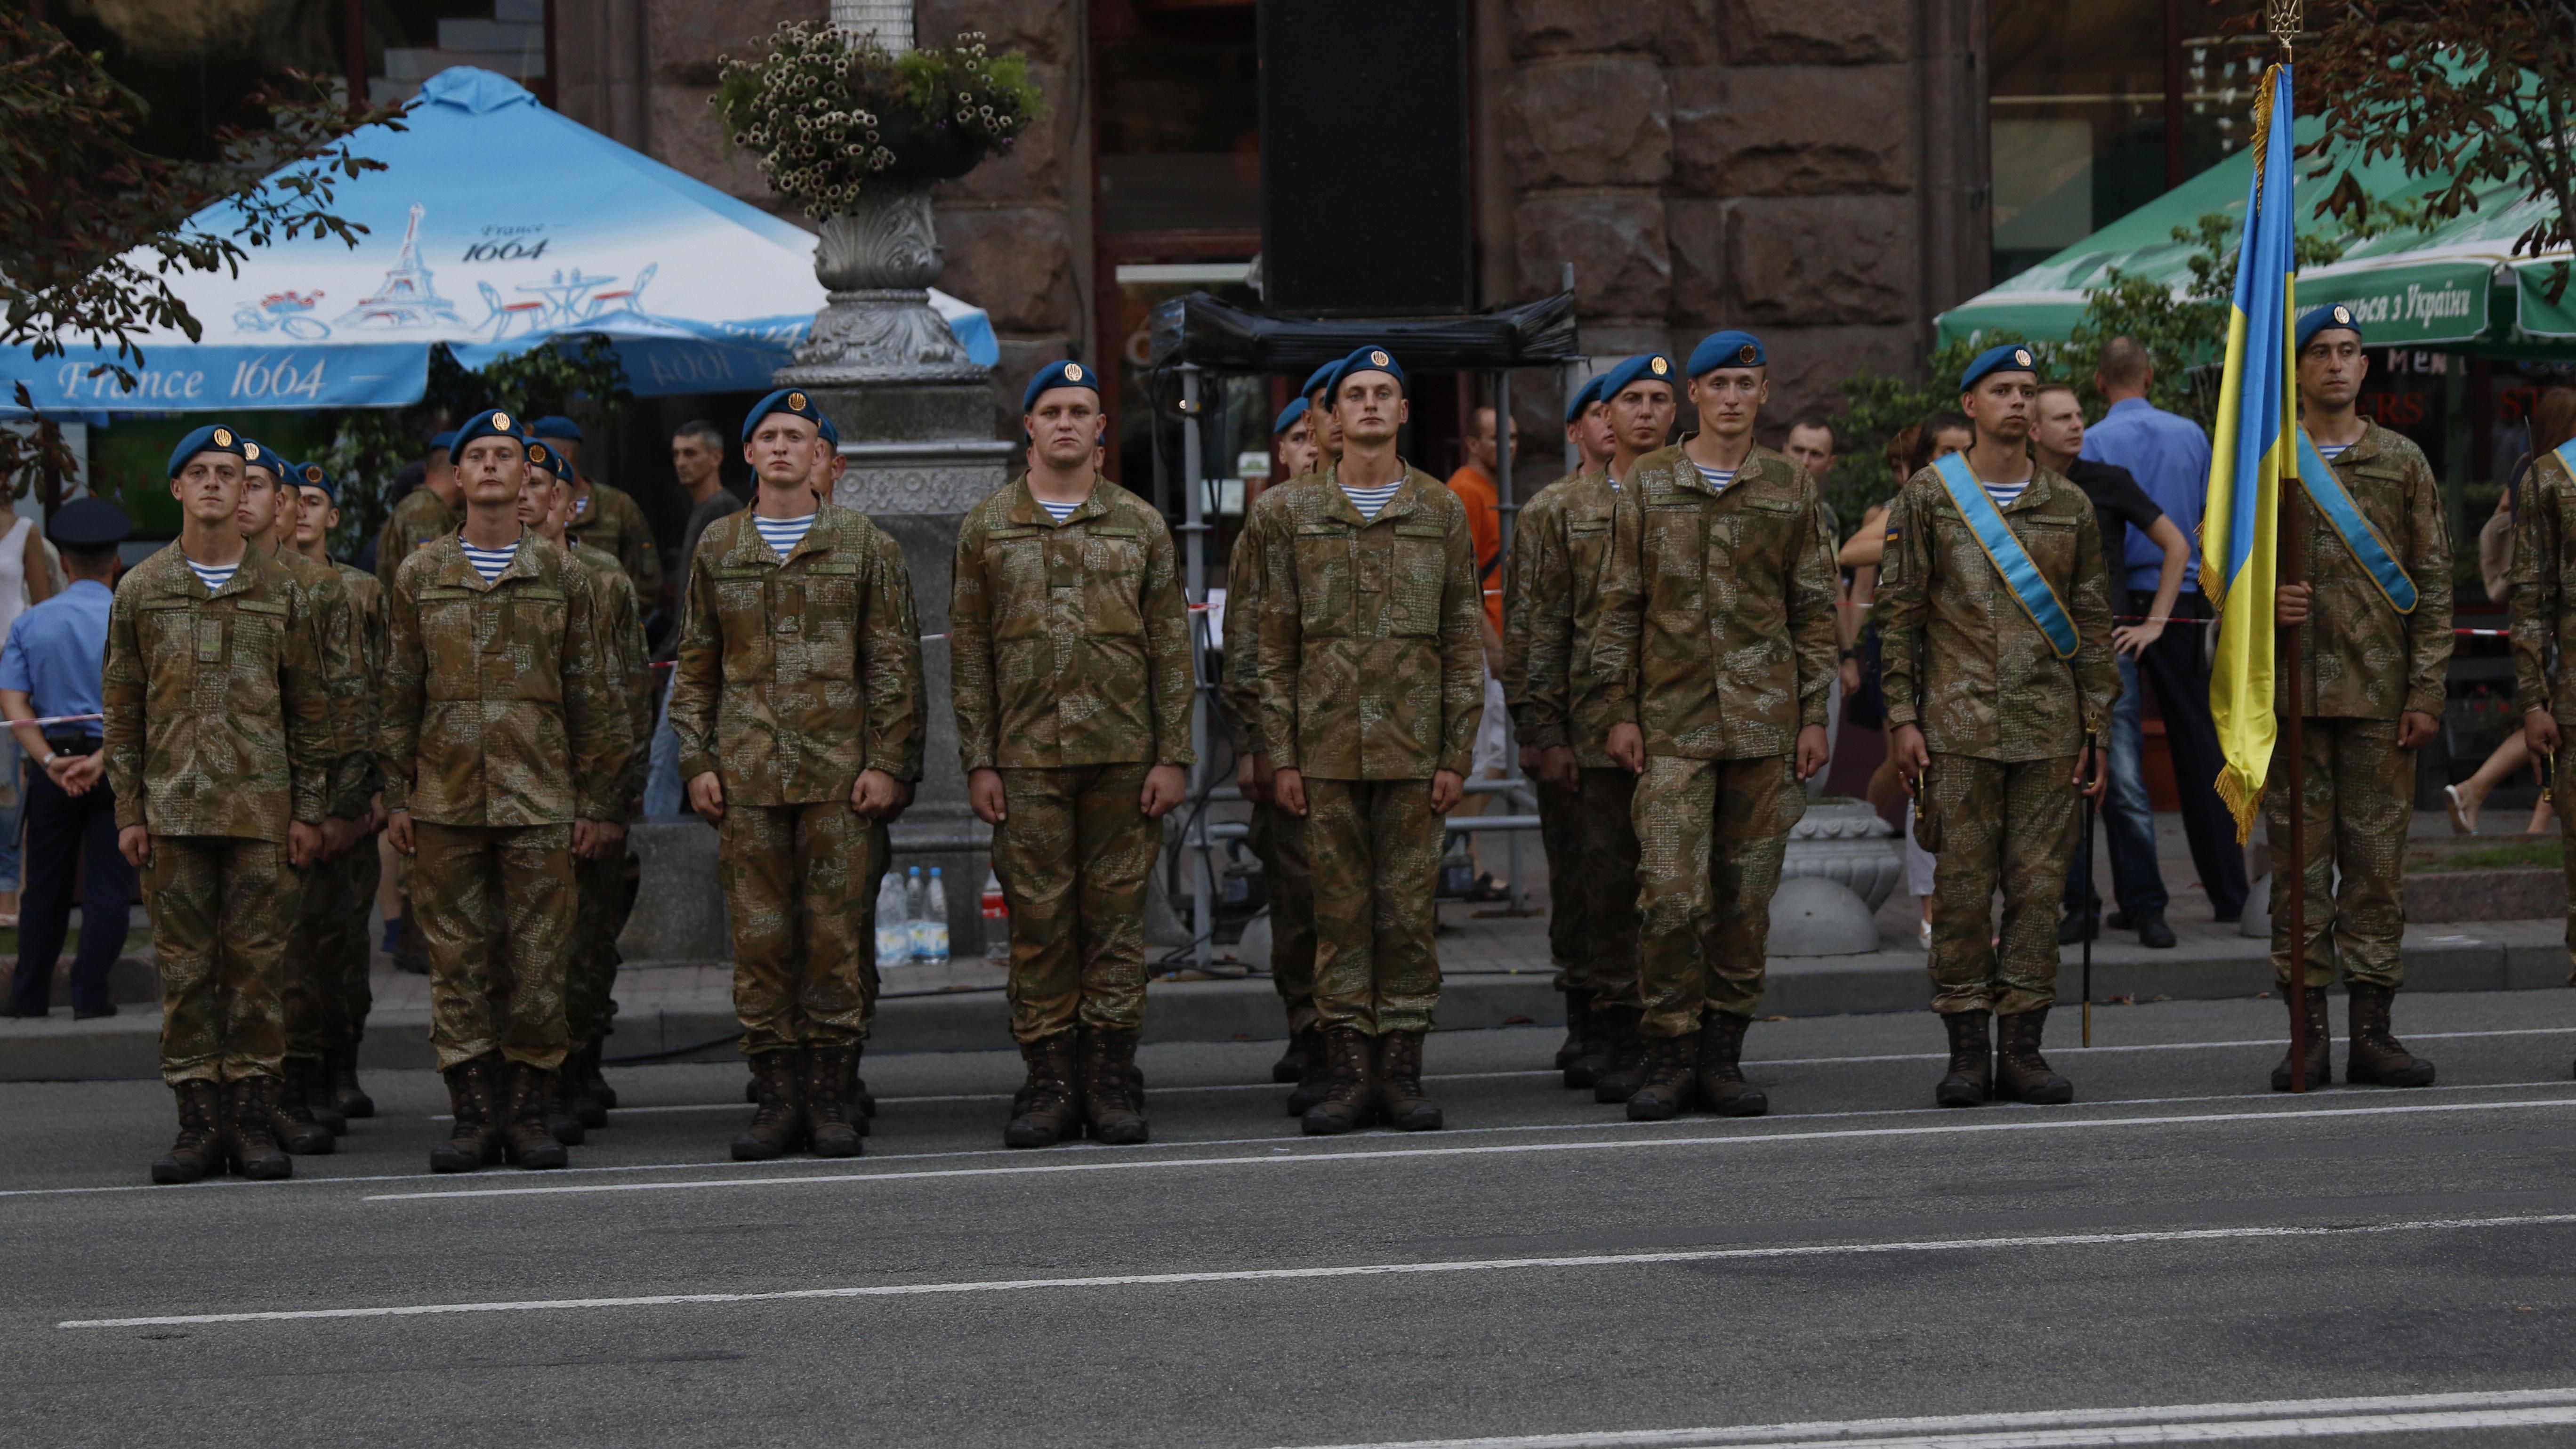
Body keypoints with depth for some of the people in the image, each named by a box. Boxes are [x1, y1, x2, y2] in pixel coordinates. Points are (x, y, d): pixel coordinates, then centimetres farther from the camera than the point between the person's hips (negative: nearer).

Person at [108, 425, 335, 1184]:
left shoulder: (280, 592, 7)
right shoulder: (140, 592, 7)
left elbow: (311, 709, 9)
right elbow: (121, 710, 9)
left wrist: (309, 810, 3)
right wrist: (129, 812, 3)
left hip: (260, 807, 0)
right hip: (174, 807, 1)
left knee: (258, 964, -1)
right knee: (184, 966, 1)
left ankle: (255, 1121, 4)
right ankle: (200, 1123, 5)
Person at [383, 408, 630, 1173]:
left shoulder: (563, 576, 6)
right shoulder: (418, 577, 8)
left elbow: (592, 698, 7)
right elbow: (397, 695, 10)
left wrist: (598, 801, 1)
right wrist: (395, 795, 3)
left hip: (539, 799, -1)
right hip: (446, 798, 1)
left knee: (537, 960, -1)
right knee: (459, 960, 1)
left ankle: (530, 1112, 7)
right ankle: (474, 1113, 7)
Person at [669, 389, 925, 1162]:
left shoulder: (865, 545, 5)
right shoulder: (717, 547, 12)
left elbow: (895, 664, 3)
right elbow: (696, 667, 15)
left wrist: (889, 763, -5)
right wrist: (696, 762, 5)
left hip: (842, 773, -2)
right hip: (747, 777, 2)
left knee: (838, 935, -2)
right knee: (759, 936, 0)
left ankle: (834, 1098, 4)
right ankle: (780, 1096, 6)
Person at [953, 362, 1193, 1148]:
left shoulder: (1141, 525, 7)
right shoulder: (987, 527, 7)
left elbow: (1172, 648, 6)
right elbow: (969, 653, 6)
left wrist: (1172, 757, -2)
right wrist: (978, 762, -1)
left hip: (1123, 756, 0)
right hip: (1027, 758, 0)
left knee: (1116, 916, 2)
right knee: (1038, 920, 0)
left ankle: (1109, 1081, 7)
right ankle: (1050, 1083, 6)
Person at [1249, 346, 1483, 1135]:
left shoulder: (1441, 512, 6)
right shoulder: (1289, 513, 5)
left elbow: (1464, 645, 5)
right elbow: (1275, 646, 5)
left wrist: (1456, 756, -1)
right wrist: (1281, 756, 0)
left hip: (1413, 744, 0)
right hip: (1327, 744, 0)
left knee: (1409, 909, 2)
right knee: (1340, 910, 2)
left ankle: (1402, 1068, 8)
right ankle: (1351, 1067, 7)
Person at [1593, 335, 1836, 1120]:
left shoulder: (1791, 489, 7)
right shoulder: (1648, 484, 4)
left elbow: (1814, 608, 9)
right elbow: (1620, 603, 4)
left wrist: (1814, 714, 3)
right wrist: (1621, 710, -1)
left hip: (1764, 721, 2)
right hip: (1674, 722, -2)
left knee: (1746, 895, 4)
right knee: (1671, 894, -9)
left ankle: (1722, 1055, 12)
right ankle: (1670, 1058, -1)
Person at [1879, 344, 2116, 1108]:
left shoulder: (2069, 505, 11)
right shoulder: (1929, 495, 4)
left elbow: (2092, 622, 13)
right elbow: (1898, 612, 3)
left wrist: (2096, 727, 7)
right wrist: (1903, 717, -4)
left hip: (2049, 728, 2)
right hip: (1960, 724, -2)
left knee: (2039, 885, 2)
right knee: (1963, 887, -2)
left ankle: (2024, 1050, 7)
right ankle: (1967, 1051, 4)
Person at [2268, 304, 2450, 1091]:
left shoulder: (2404, 463, 8)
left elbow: (2432, 584, 6)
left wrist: (2427, 693, -1)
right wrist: (2263, 599, -13)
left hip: (2382, 694, 1)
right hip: (2292, 693, 0)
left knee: (2377, 858, 1)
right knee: (2299, 859, 0)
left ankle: (2372, 1031, 6)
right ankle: (2308, 1033, 5)